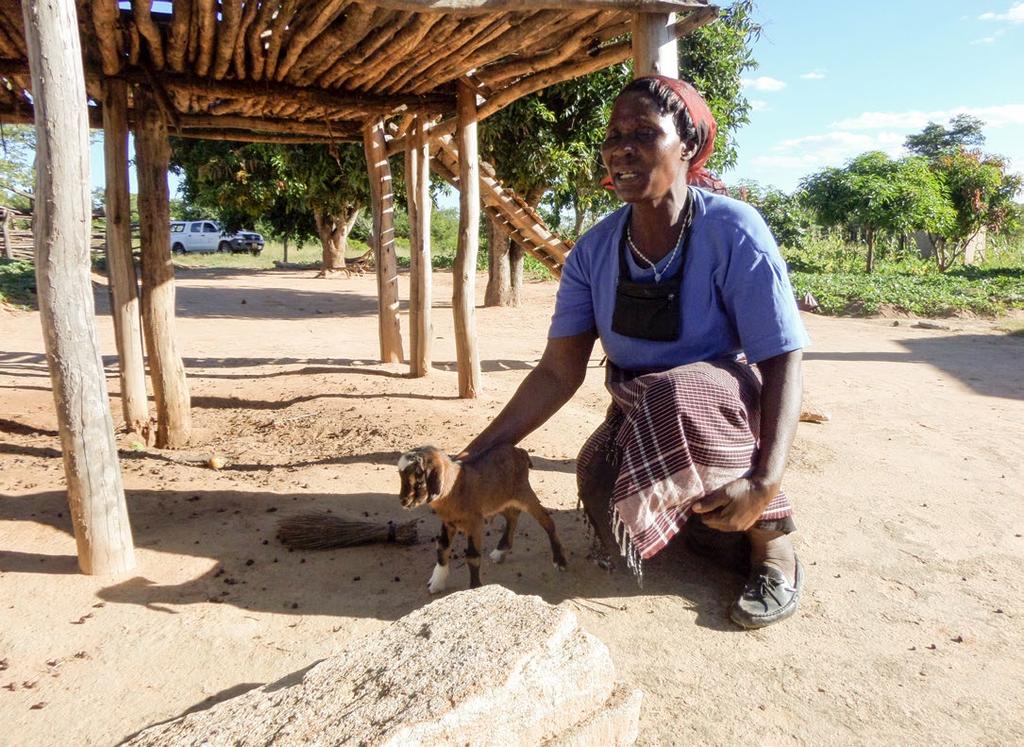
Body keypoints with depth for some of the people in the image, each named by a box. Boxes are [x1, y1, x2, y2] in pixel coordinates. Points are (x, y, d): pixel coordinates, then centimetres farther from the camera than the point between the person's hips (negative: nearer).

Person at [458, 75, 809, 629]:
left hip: (725, 410, -4)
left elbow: (782, 362, -22)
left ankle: (772, 538, -12)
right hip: (639, 420, 5)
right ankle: (703, 517, 13)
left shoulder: (731, 231, -21)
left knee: (676, 397, -38)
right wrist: (476, 453, -18)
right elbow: (558, 373, -10)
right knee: (608, 500, -23)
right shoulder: (594, 251, -9)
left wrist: (765, 481, -36)